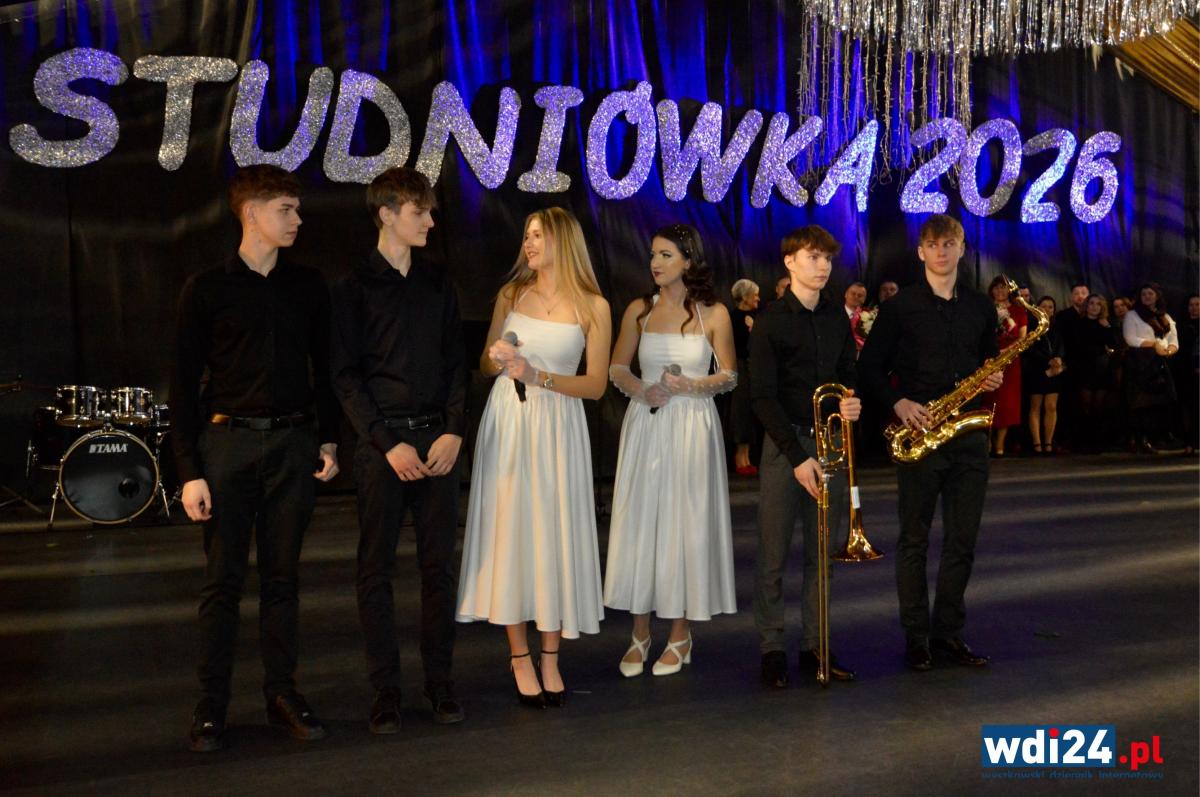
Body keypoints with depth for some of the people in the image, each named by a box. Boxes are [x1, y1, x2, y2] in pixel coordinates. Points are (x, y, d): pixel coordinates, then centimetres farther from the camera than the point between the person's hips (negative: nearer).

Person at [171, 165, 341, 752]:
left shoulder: (308, 286, 9)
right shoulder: (208, 288, 0)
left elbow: (324, 369, 15)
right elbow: (184, 383, -1)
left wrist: (329, 439, 7)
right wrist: (190, 471, -6)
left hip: (294, 443, 2)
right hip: (228, 441, -2)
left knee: (282, 575, 8)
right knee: (223, 578, 2)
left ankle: (281, 692, 18)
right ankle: (212, 703, 13)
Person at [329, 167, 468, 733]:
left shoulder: (437, 282, 11)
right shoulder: (354, 287, 0)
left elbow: (456, 363, 11)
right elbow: (346, 376, -4)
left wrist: (453, 431, -2)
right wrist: (389, 443, -11)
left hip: (437, 438, 3)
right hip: (381, 441, -3)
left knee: (438, 563, 6)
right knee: (376, 568, 2)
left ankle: (440, 683, 16)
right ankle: (385, 691, 12)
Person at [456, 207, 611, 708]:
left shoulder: (592, 306, -1)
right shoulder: (511, 294, 8)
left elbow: (597, 385, -2)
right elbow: (486, 366, 15)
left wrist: (539, 376, -13)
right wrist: (497, 360, -8)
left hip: (557, 427, -2)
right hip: (507, 422, 2)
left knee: (556, 534, 0)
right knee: (510, 531, 1)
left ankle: (550, 658, 13)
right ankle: (520, 658, 11)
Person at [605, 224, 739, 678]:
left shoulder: (713, 314, 0)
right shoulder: (639, 310, 6)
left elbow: (729, 376, 3)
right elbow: (617, 368, 9)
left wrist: (690, 385, -14)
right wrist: (641, 390, -10)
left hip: (692, 427, -2)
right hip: (645, 426, 2)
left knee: (686, 523, 2)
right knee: (640, 522, 3)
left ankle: (681, 635, 16)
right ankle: (639, 635, 15)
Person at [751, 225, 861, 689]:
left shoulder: (837, 319, 11)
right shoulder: (772, 321, -5)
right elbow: (763, 395, -9)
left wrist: (852, 403, -6)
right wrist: (797, 456, -15)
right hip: (786, 444, -5)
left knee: (824, 552, 7)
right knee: (773, 556, -1)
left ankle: (816, 646, 17)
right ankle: (772, 650, 9)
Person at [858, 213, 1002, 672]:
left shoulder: (981, 308, 11)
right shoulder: (899, 307, 0)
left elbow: (990, 361, 21)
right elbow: (869, 368, 1)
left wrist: (994, 379, -1)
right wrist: (898, 402, -14)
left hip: (969, 437, 4)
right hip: (918, 433, -3)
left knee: (962, 541, 7)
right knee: (914, 540, 3)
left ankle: (948, 634, 19)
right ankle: (916, 637, 12)